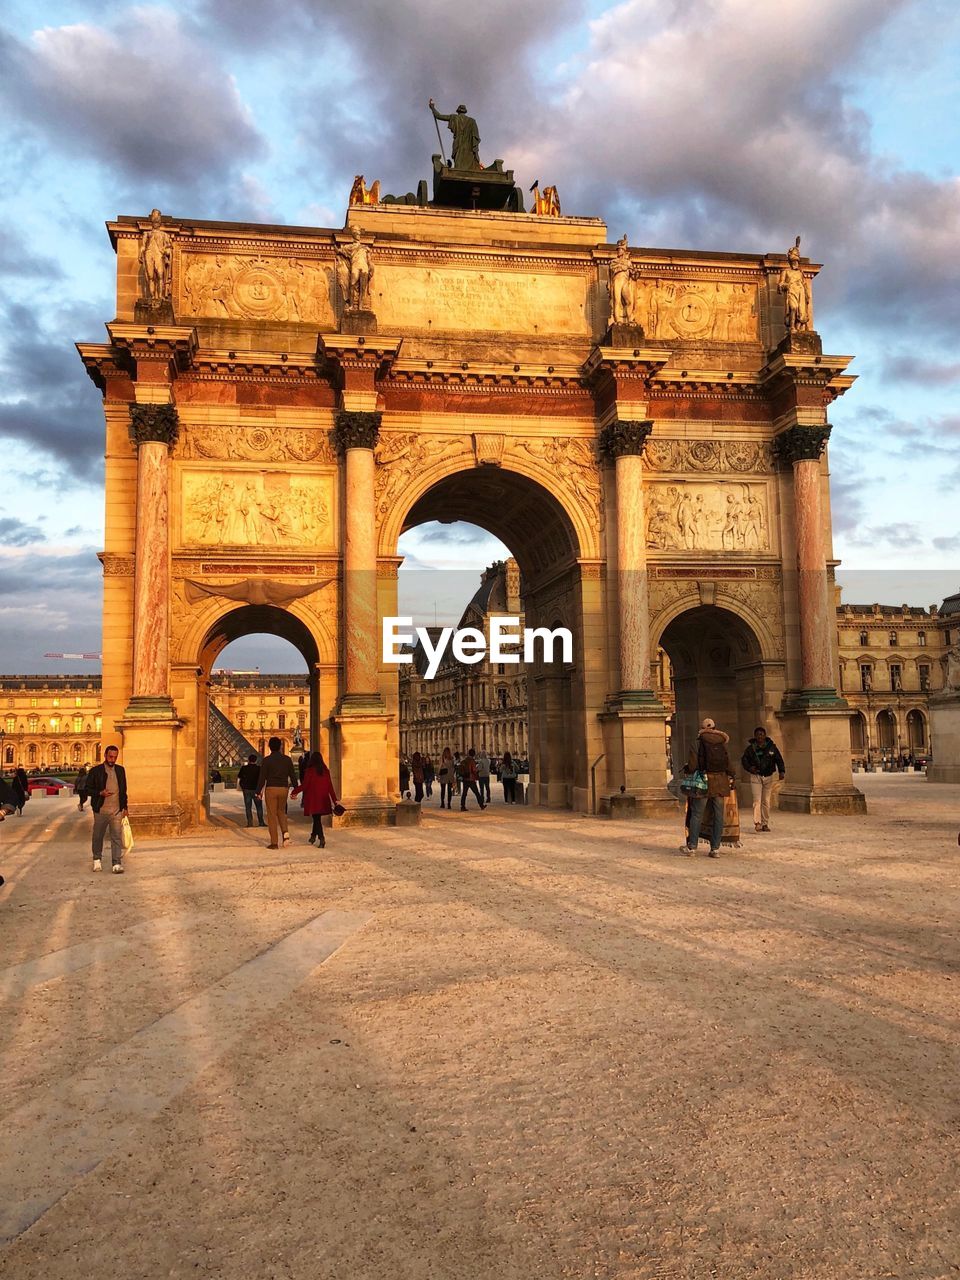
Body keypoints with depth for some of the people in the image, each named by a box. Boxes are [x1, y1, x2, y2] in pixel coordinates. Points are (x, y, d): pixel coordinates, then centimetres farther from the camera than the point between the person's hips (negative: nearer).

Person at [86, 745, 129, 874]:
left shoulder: (120, 770, 9)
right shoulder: (95, 771, -2)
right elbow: (88, 789, 0)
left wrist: (125, 807, 12)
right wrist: (100, 793, -17)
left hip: (117, 810, 2)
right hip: (101, 810, -1)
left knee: (117, 837, -4)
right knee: (98, 836, 11)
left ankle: (117, 863, -4)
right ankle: (97, 860, 30)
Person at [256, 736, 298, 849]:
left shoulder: (266, 760, -6)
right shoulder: (287, 759, 2)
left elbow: (262, 777, -7)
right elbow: (293, 776, 4)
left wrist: (258, 792, 2)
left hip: (271, 789, -3)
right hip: (283, 789, 3)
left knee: (272, 816, 3)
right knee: (281, 812, 21)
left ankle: (274, 843, 2)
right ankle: (285, 832, -3)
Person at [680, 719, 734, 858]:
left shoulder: (697, 743, -4)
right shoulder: (722, 744, 6)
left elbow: (692, 765, -10)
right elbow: (728, 764, 7)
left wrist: (687, 769, 11)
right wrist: (730, 778, 19)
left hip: (703, 783, -3)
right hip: (720, 782, 3)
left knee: (696, 814, 4)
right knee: (718, 815, 7)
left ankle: (692, 847, 5)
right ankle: (715, 848, 7)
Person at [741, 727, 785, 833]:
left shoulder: (772, 746, 4)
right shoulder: (751, 748, 1)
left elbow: (779, 759, 3)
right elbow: (744, 760, 6)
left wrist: (782, 771, -11)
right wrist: (749, 768, -13)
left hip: (768, 777, 2)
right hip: (755, 777, -2)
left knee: (766, 801, 5)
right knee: (757, 800, -12)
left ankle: (765, 824, 13)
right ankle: (757, 823, -18)